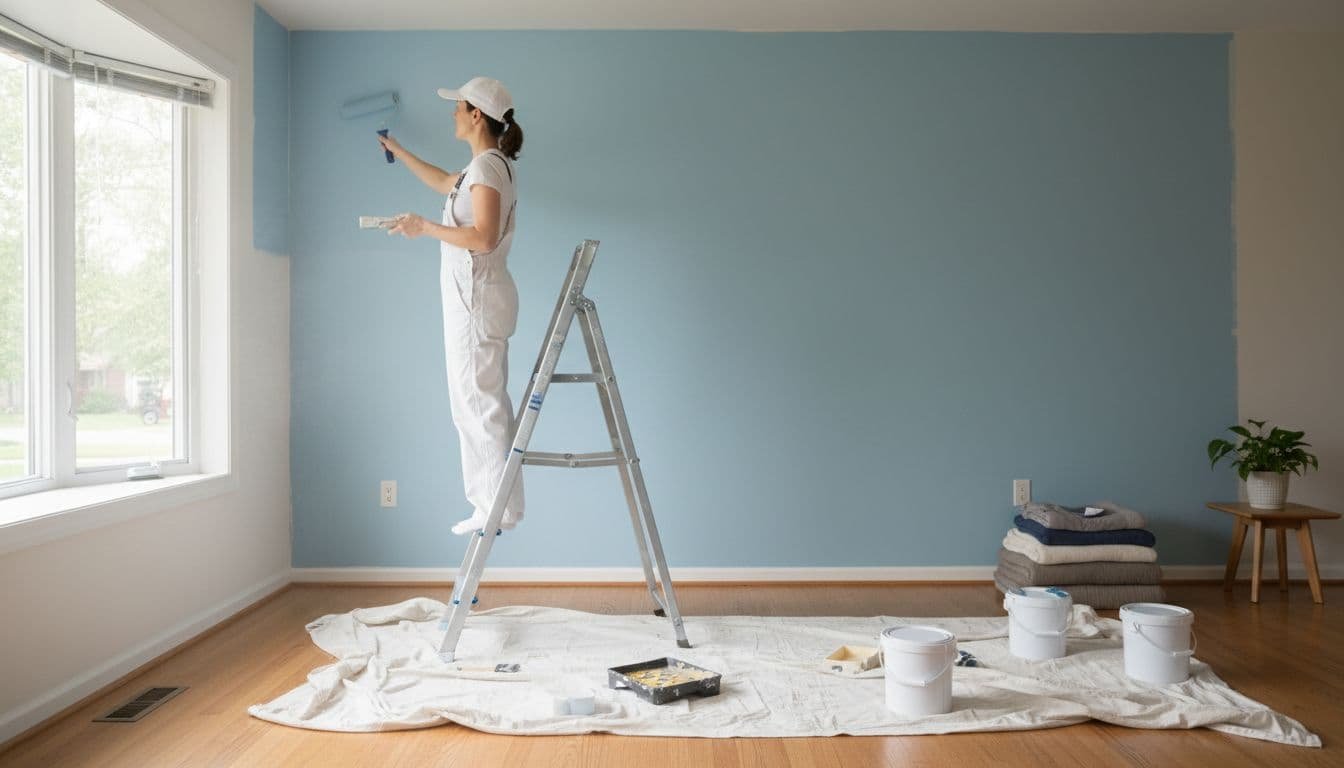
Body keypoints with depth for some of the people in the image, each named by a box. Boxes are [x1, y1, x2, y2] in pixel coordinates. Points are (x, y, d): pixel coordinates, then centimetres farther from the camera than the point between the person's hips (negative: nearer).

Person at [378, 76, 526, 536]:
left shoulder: (487, 166, -13)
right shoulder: (486, 166, 17)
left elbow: (483, 238, -23)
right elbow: (443, 183, 37)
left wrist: (424, 228, -14)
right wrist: (397, 151, 47)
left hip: (477, 299, -10)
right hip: (472, 298, 10)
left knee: (478, 404, -7)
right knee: (483, 404, 11)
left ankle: (500, 507, -1)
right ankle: (494, 505, 17)